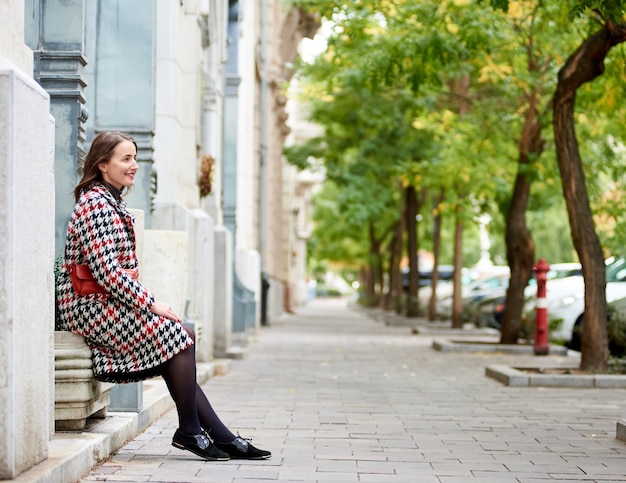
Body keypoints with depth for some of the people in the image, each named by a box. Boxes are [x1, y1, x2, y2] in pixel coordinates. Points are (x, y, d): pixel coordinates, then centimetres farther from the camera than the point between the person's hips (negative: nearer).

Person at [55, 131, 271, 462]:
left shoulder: (113, 203, 17)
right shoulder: (95, 204, -15)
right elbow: (106, 270, -22)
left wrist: (146, 301, 7)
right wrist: (150, 304, -18)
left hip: (109, 302, 9)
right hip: (90, 306, -9)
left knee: (181, 337, -4)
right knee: (178, 336, -16)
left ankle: (221, 436, -6)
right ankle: (190, 430, -5)